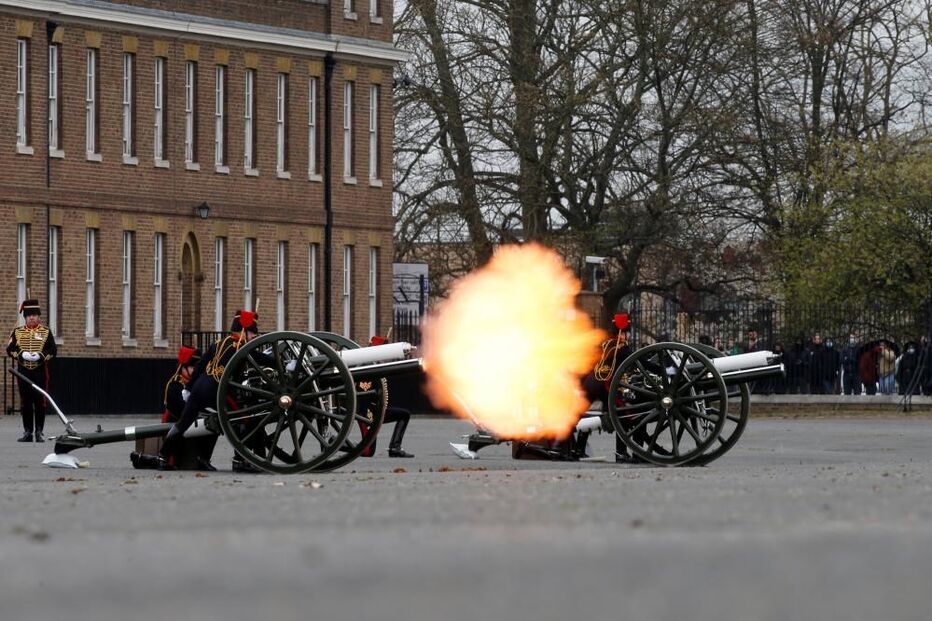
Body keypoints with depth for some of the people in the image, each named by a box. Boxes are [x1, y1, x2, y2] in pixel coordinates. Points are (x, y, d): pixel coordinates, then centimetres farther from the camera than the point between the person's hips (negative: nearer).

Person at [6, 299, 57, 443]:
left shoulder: (46, 332, 4)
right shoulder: (17, 332, 7)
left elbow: (53, 351, 0)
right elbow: (10, 349, 3)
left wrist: (40, 356, -17)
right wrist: (21, 354, -15)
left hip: (40, 372, -1)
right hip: (23, 372, 1)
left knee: (40, 402, -1)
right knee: (25, 403, 3)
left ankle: (39, 432, 6)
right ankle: (28, 432, 10)